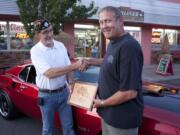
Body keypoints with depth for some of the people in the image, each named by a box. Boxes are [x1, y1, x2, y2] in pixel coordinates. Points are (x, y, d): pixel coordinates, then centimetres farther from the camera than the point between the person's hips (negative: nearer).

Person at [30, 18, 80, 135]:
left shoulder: (61, 46, 0)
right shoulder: (36, 51, -16)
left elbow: (67, 68, 6)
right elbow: (50, 73, -28)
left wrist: (71, 82, -13)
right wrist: (75, 66, -33)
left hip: (64, 92, 4)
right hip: (47, 95, -3)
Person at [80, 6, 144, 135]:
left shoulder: (128, 46, -27)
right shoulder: (113, 43, 5)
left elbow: (130, 92, -29)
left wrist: (102, 103, -16)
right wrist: (91, 61, 9)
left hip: (122, 117, -9)